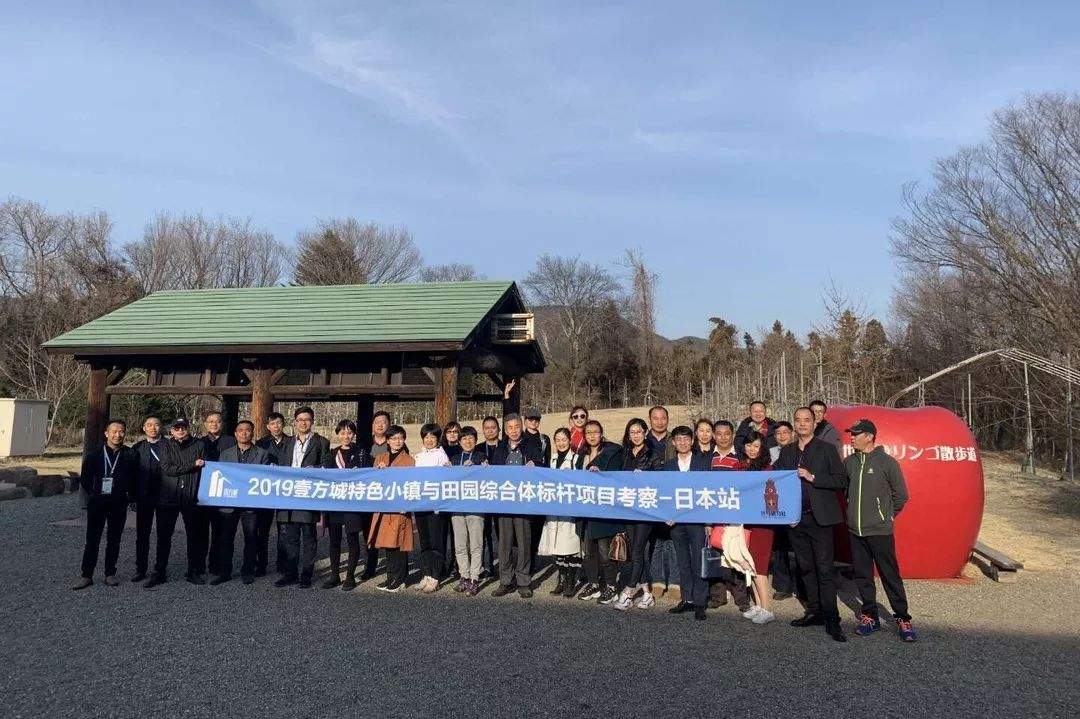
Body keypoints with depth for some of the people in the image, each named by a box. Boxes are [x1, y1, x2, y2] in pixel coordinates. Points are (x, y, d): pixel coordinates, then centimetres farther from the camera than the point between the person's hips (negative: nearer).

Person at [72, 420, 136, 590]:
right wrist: (92, 493, 2)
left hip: (119, 504, 1)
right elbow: (84, 478, 6)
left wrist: (127, 493, -1)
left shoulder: (130, 454, 1)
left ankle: (110, 574, 17)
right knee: (92, 539, 2)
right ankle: (86, 575, 10)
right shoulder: (94, 454, 1)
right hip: (97, 502, 0)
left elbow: (135, 478, 6)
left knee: (114, 540, 8)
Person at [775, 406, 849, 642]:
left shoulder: (827, 449, -1)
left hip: (819, 518, -5)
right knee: (805, 568, 11)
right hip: (795, 519, 5)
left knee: (824, 570, -6)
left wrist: (812, 477, -16)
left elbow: (841, 480, -7)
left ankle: (831, 619, -2)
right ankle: (815, 612, 21)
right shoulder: (786, 452, 12)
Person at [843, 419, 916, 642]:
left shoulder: (887, 462, -7)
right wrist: (854, 511, 11)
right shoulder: (849, 462, 5)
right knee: (862, 576, 11)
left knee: (890, 576, 0)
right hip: (855, 531, 5)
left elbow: (901, 495, 2)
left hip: (879, 531, -4)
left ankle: (902, 619, 12)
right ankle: (870, 617, 22)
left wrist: (886, 515, 7)